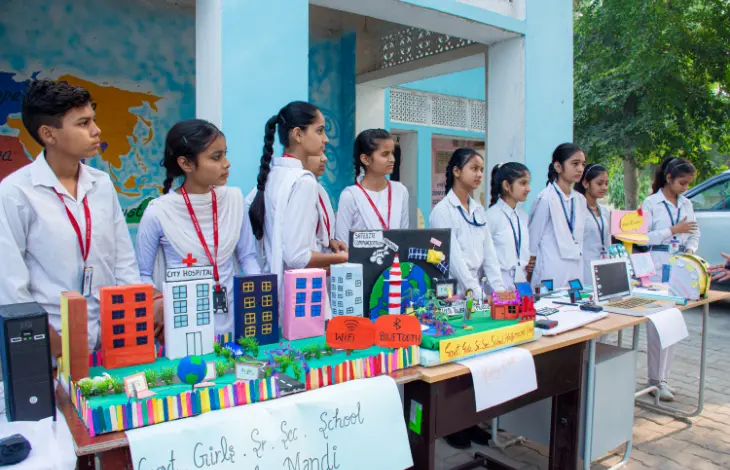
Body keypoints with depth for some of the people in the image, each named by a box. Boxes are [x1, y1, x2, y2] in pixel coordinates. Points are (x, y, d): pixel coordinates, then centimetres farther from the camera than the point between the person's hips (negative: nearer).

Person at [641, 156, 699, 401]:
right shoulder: (651, 203, -2)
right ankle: (656, 379, 4)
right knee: (657, 324, -6)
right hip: (657, 268, -5)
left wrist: (691, 249, -1)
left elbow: (695, 234, 18)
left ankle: (662, 376, 16)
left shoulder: (687, 204, 14)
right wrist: (674, 230, -13)